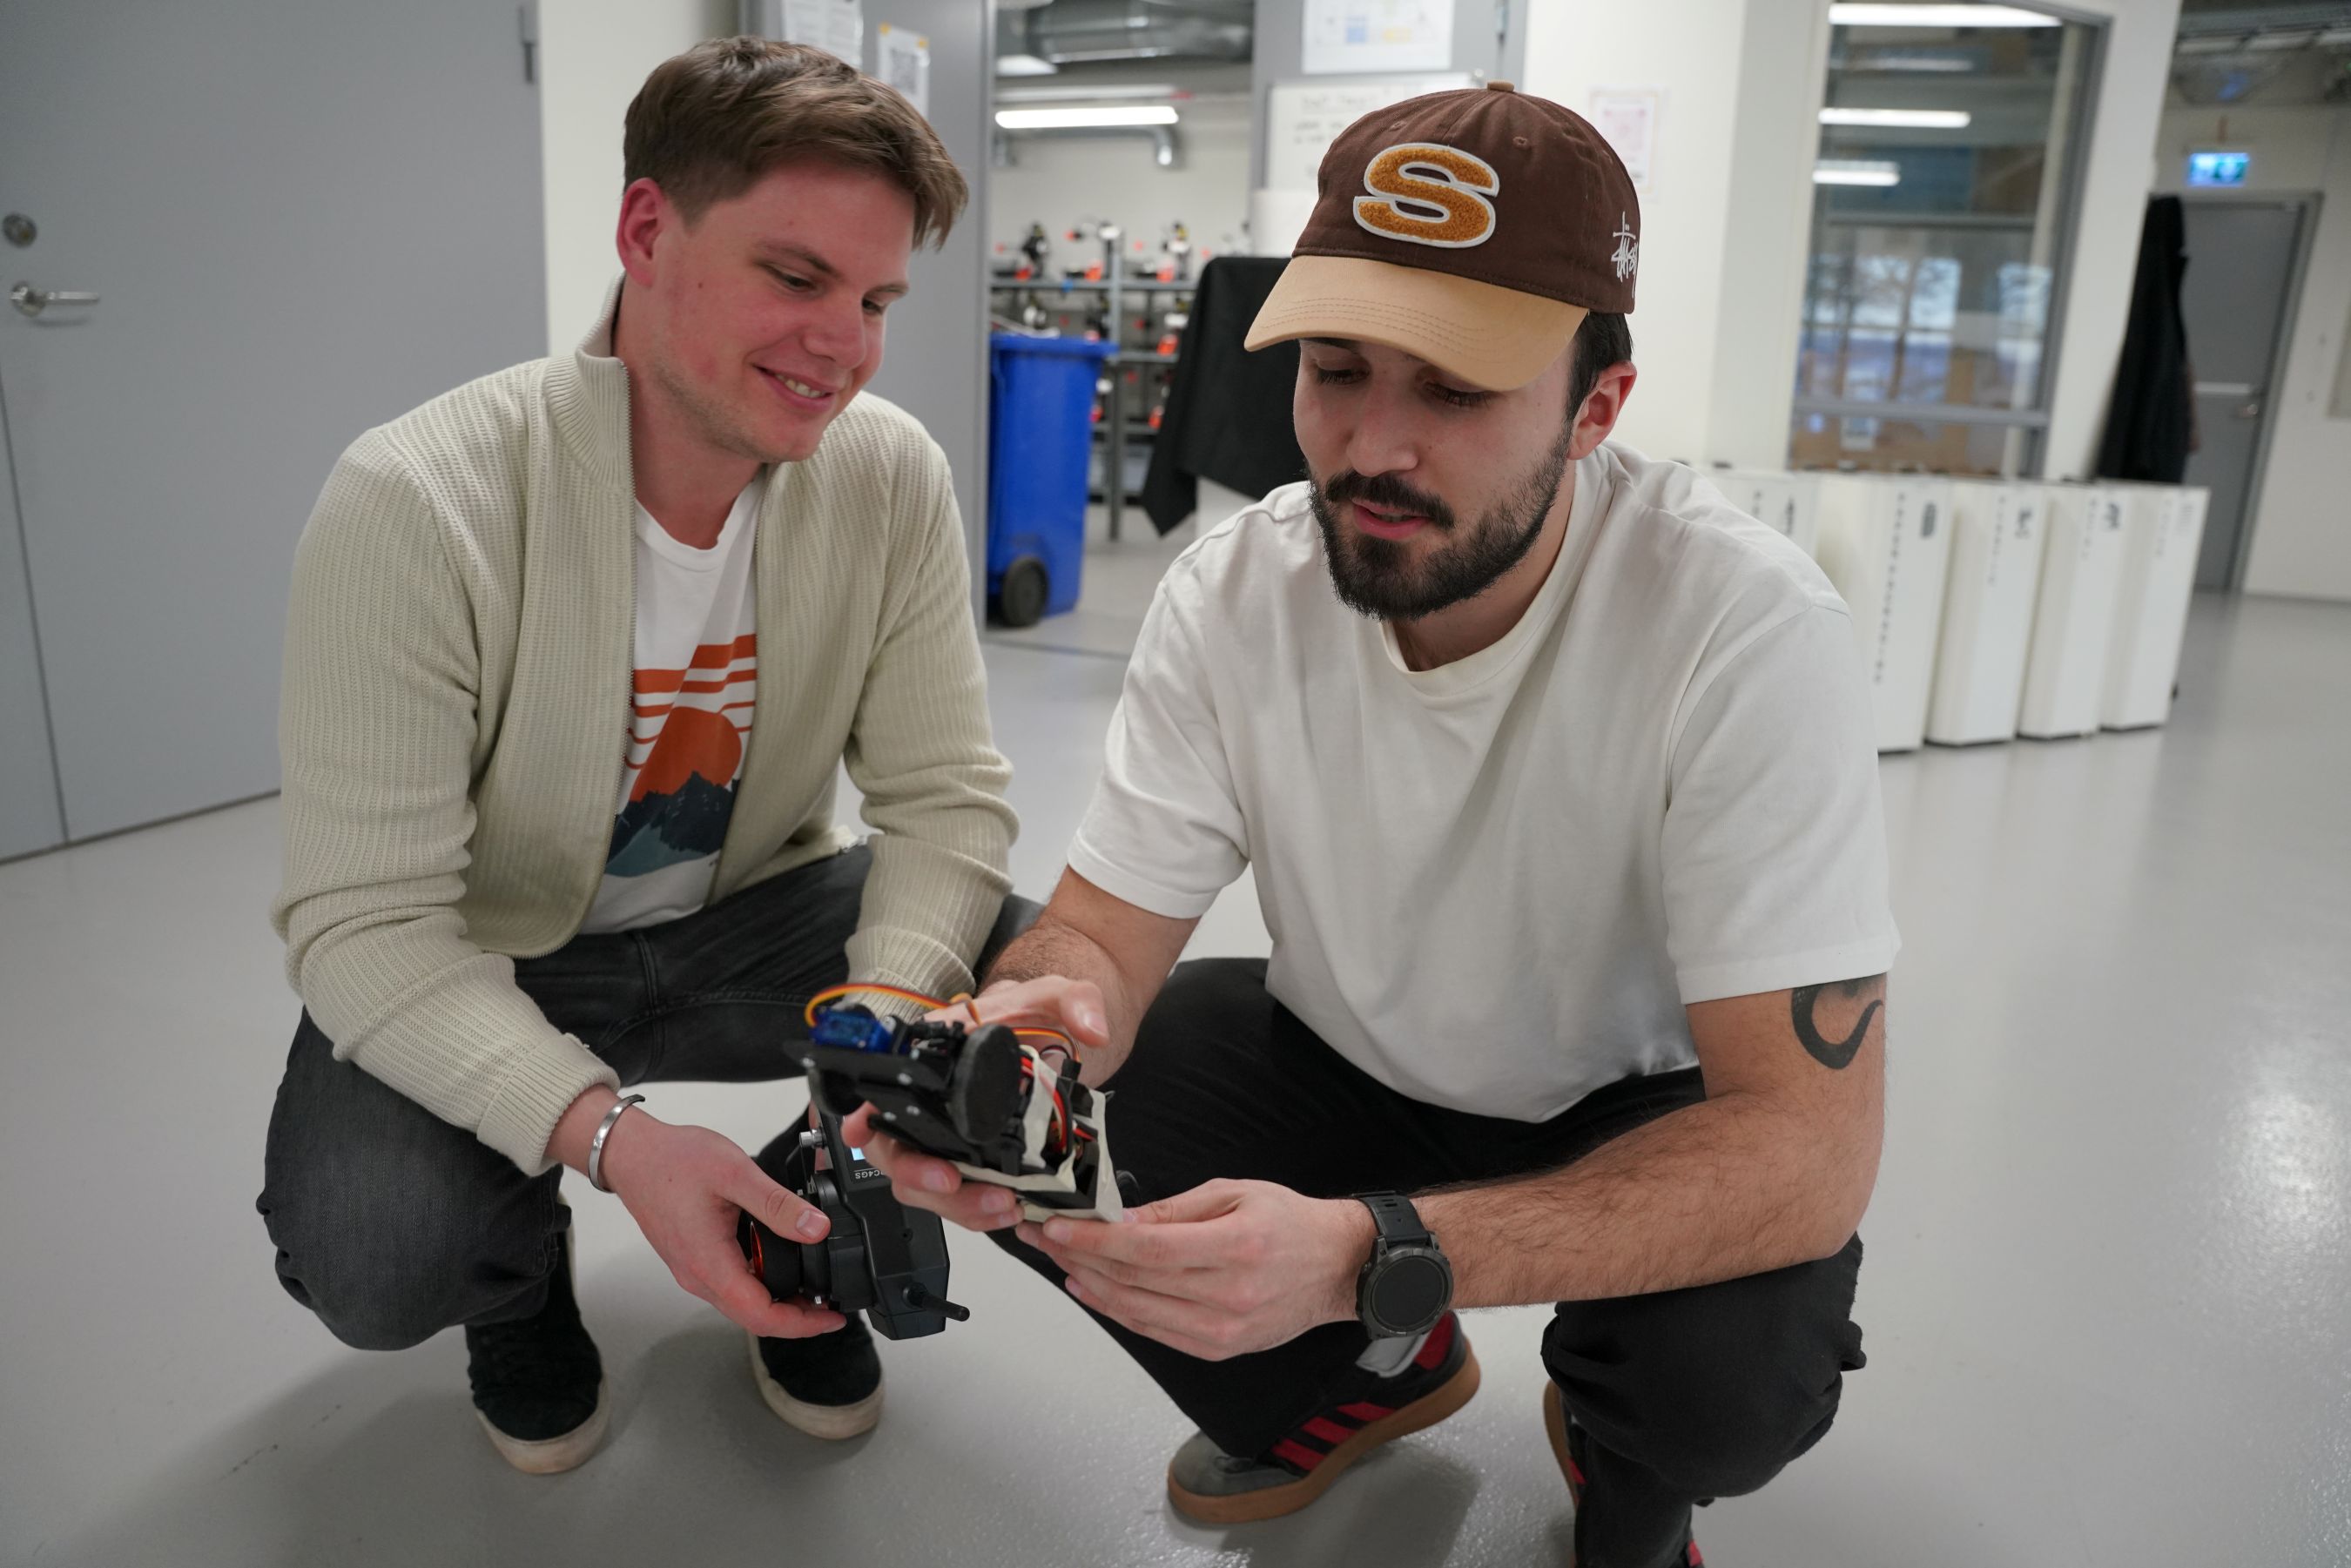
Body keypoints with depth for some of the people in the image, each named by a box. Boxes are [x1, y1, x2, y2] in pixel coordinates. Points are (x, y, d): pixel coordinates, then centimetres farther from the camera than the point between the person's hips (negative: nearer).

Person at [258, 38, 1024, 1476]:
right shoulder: (418, 504, -25)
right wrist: (611, 1132, -41)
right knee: (374, 1250, -30)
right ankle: (524, 1277, 11)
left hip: (748, 920, 3)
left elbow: (948, 797, -13)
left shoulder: (891, 476, -14)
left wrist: (894, 1015, -34)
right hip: (479, 968, -2)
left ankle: (814, 1231, 11)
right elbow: (365, 921, -25)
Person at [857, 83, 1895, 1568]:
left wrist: (1364, 1253, -45)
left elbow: (1807, 1139, -32)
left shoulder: (1744, 625, -30)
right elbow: (1101, 934, -13)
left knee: (1737, 1369, -32)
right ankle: (1384, 1376, 14)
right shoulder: (1234, 592, -18)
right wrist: (1031, 1019, -39)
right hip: (1351, 1062, 4)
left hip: (1646, 1111, -3)